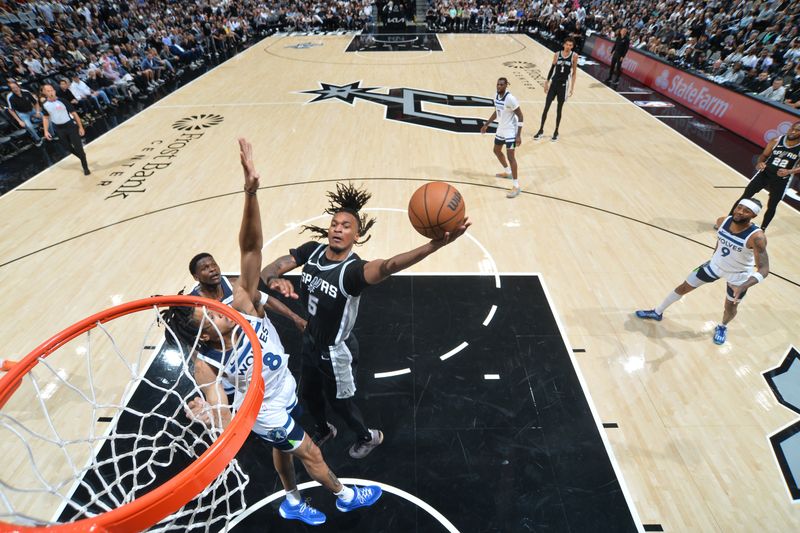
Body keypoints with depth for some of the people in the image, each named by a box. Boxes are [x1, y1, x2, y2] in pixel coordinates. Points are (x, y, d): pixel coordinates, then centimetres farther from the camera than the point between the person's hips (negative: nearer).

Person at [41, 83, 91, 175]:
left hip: (70, 126, -4)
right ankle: (83, 157, 35)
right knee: (68, 147, 11)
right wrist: (46, 131, 4)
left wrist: (80, 127, -11)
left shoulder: (62, 101, -12)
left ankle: (85, 167, 6)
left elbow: (74, 114, -8)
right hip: (59, 129, 4)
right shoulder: (44, 105, -1)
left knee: (78, 147, -4)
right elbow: (46, 118, 11)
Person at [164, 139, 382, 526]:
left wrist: (251, 192, -51)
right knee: (312, 456, 19)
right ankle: (345, 497, 50)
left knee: (283, 450, 30)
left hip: (285, 393, 4)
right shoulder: (206, 365, -34)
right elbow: (222, 415, -39)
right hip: (267, 414, -4)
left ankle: (292, 503, 60)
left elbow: (251, 247, -39)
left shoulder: (243, 305, -29)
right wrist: (213, 419, -64)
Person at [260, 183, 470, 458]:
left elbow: (387, 266, -54)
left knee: (340, 402, 19)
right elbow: (269, 269, -15)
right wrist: (276, 280, -41)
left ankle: (367, 437, 53)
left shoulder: (353, 269, -33)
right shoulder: (311, 250, -14)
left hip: (336, 351, -6)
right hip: (310, 341, 6)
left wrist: (434, 244, -73)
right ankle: (324, 431, 63)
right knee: (309, 393, 29)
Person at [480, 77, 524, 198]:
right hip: (501, 130, 9)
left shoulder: (510, 98, -23)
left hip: (510, 131, -9)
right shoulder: (496, 96, 2)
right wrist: (486, 125, 22)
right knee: (497, 150, 22)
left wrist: (519, 135, -25)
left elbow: (520, 116, -19)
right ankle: (507, 172, 45)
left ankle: (516, 186, -9)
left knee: (510, 156, -13)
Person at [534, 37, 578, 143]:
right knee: (546, 108, 0)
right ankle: (541, 130, 12)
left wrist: (572, 87, -4)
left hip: (564, 85, -1)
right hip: (553, 83, 2)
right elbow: (552, 69, 7)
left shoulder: (574, 56, -3)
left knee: (559, 110, 6)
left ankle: (556, 132, 18)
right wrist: (547, 82, 5)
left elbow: (574, 73, 0)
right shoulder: (557, 54, 0)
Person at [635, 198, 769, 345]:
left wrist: (742, 288, -50)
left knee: (730, 308, 15)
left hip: (739, 276, -4)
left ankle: (722, 327, 50)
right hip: (715, 265, 4)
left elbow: (764, 270, -36)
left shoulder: (756, 237, -34)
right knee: (683, 287, 9)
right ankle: (657, 312, 29)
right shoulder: (723, 221, -19)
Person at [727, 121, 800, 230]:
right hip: (764, 173, 1)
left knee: (771, 206, 9)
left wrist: (789, 171, -25)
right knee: (745, 197, 1)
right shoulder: (776, 141, -6)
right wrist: (759, 163, -16)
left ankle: (762, 230, 25)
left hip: (781, 180, -1)